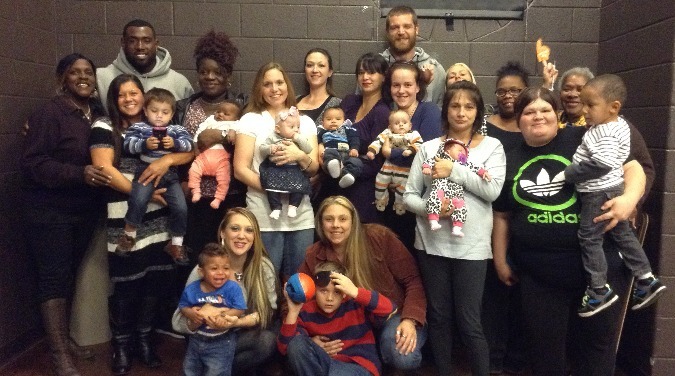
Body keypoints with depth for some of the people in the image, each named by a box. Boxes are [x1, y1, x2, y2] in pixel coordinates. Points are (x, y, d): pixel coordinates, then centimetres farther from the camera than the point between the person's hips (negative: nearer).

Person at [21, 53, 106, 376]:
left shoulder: (99, 113, 6)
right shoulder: (49, 113, -14)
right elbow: (32, 163, -18)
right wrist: (79, 173, -28)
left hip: (85, 210, 6)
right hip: (50, 211, -6)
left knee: (71, 274, 15)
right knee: (54, 277, -2)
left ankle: (64, 338, 31)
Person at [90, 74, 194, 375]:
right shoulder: (104, 127, 3)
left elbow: (191, 151, 6)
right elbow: (103, 169, -9)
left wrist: (167, 159, -13)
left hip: (157, 217, 3)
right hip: (123, 218, -3)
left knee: (155, 280, 7)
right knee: (125, 284, -1)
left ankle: (144, 339, 26)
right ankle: (121, 346, 19)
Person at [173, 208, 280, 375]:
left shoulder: (264, 266, -9)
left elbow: (268, 311, -9)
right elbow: (178, 321, -15)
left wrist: (238, 322, -28)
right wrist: (207, 320, -36)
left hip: (248, 334, 4)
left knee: (268, 340, -29)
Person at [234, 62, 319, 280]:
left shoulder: (305, 122, 13)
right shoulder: (251, 120, 3)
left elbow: (314, 168, 7)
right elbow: (240, 169, -4)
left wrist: (300, 157, -14)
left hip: (301, 217, 3)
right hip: (264, 216, -3)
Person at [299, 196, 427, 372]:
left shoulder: (379, 237, -15)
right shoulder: (314, 257, -6)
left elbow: (412, 280, -11)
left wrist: (410, 320, -25)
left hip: (394, 314, -3)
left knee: (402, 357, -34)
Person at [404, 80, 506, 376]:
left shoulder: (491, 146, 4)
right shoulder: (429, 147, 6)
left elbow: (493, 190, -11)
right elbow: (409, 195, 4)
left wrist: (454, 170, -15)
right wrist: (428, 209, -15)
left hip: (471, 245, -2)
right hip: (432, 243, 2)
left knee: (469, 321, 1)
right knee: (438, 317, 13)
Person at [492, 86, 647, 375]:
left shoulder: (583, 140, -3)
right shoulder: (510, 162, 9)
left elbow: (632, 168, -2)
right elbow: (502, 216, 14)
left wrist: (629, 198, -22)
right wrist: (500, 260, 14)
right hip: (538, 273, 3)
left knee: (597, 342, 14)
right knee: (544, 347, 14)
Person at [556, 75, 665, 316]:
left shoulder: (605, 134, -23)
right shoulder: (618, 124, 7)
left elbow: (601, 165, -34)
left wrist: (567, 174, -26)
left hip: (599, 193, -10)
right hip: (611, 189, 10)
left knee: (589, 238, 2)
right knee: (622, 234, 18)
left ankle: (599, 290, 11)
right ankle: (646, 280, 27)